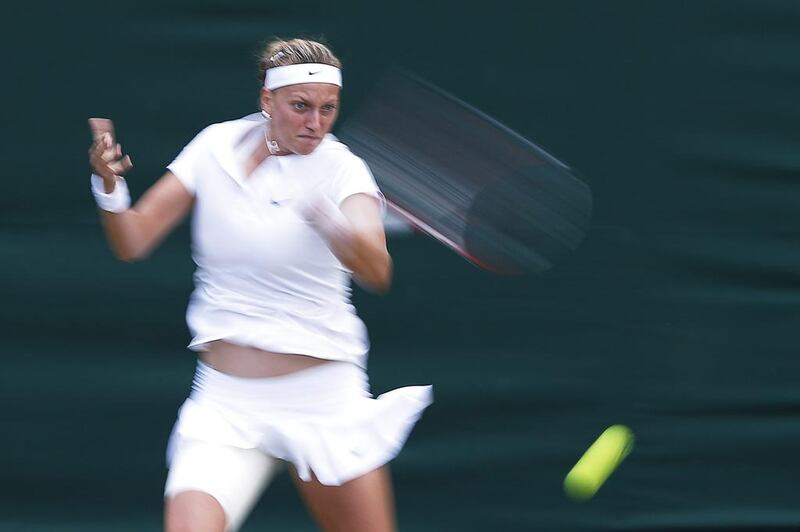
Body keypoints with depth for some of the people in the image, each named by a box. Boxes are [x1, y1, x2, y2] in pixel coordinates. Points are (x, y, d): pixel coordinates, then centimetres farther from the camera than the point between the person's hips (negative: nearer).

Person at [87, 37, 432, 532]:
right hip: (226, 403, 1)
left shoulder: (342, 170, -8)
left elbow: (377, 272, -27)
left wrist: (332, 226, -48)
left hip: (324, 399, -1)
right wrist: (109, 183, -19)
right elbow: (133, 241, 2)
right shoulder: (217, 145, 1)